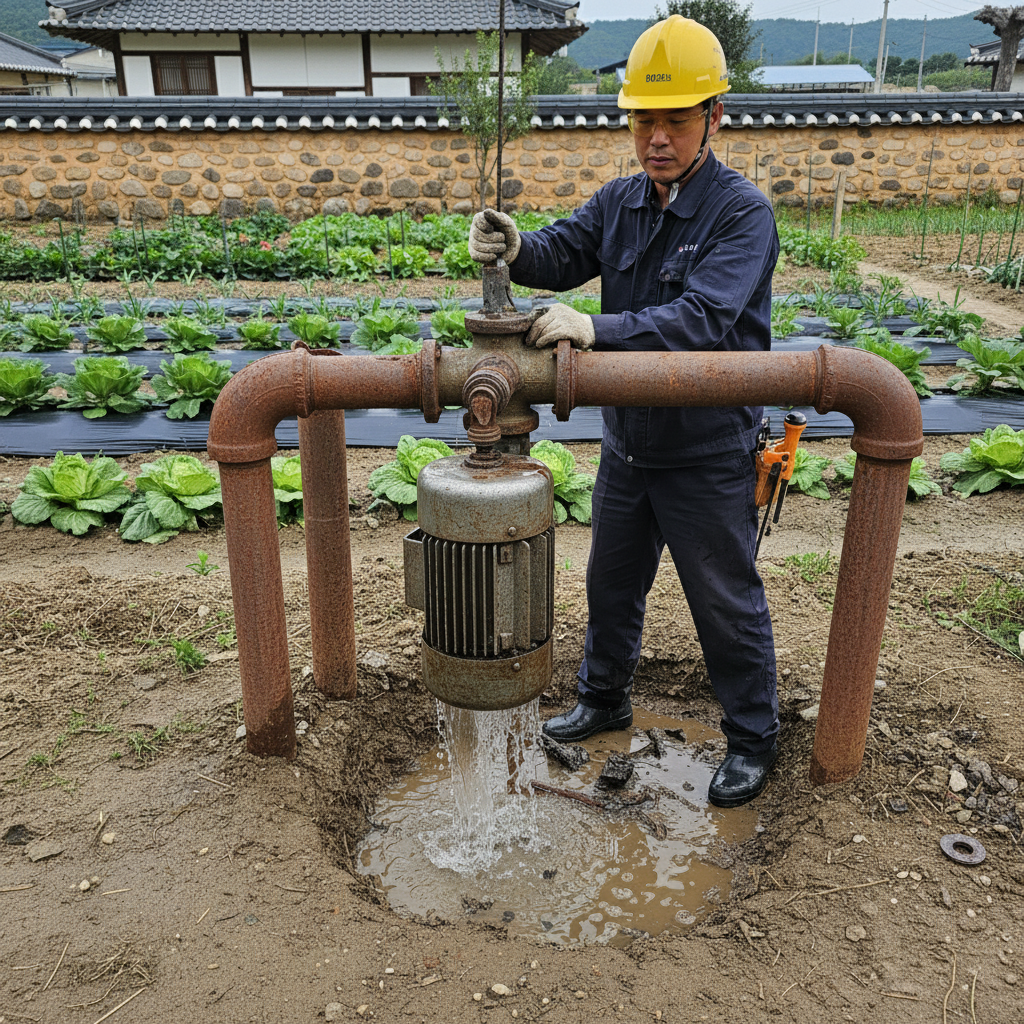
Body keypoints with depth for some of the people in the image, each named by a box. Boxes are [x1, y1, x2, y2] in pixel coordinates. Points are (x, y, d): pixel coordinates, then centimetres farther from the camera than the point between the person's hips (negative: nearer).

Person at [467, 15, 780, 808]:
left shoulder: (743, 211, -16)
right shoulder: (621, 201, 5)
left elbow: (702, 320, -30)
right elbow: (564, 254, -7)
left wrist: (594, 328, -41)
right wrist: (516, 247, -30)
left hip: (708, 457, -6)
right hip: (627, 447, 6)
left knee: (727, 604, 8)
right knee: (612, 584, 21)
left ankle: (753, 740, 30)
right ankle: (605, 699, 44)